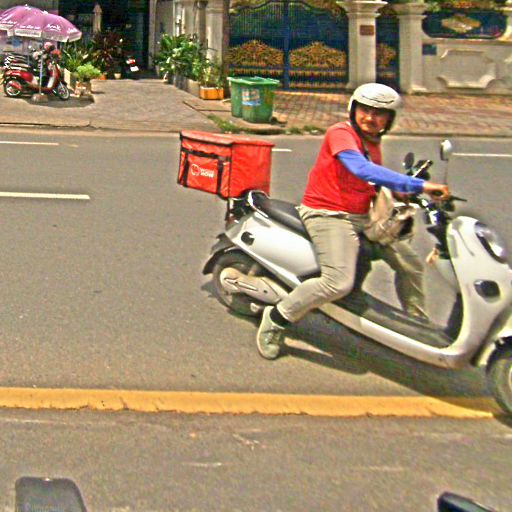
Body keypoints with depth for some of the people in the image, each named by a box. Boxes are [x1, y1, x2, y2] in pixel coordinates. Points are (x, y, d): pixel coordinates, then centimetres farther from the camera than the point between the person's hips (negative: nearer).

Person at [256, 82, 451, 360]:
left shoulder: (373, 144, 14)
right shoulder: (340, 133, -15)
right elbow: (362, 170, -32)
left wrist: (402, 194, 1)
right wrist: (419, 185, -36)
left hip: (362, 217, 9)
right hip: (328, 215, -9)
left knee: (410, 264, 11)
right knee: (339, 283, -27)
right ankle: (276, 318, -11)